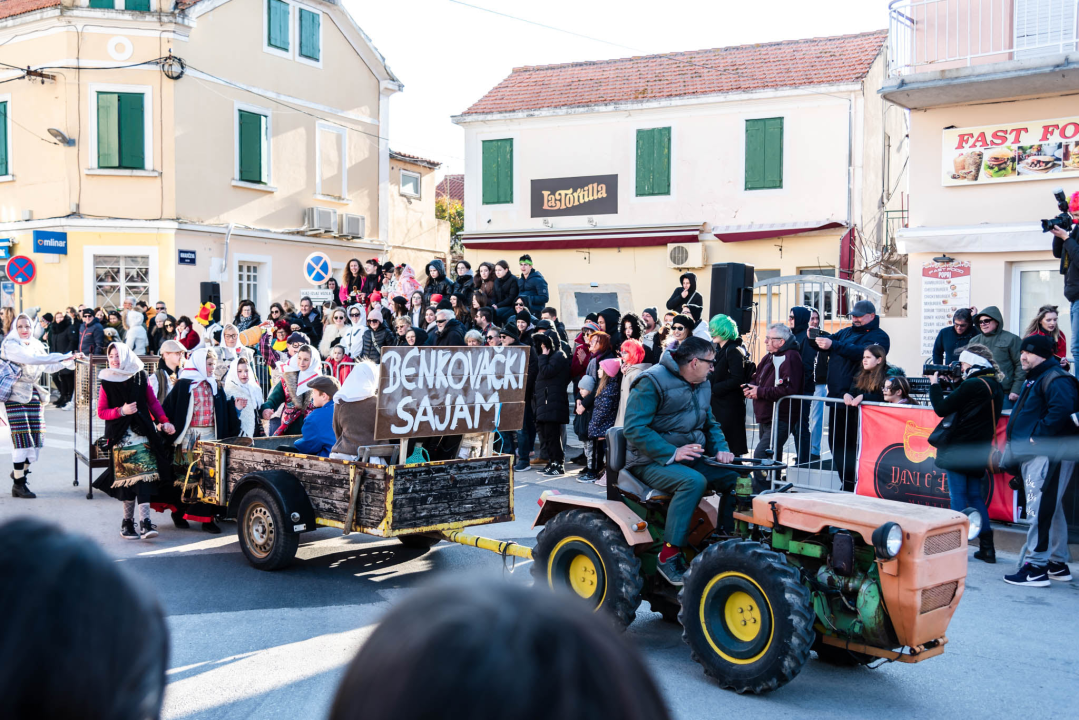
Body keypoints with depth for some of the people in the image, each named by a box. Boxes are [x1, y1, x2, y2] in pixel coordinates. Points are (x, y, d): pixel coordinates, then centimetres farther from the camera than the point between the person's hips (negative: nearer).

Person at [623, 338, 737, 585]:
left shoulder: (702, 386, 13)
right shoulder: (653, 382, -13)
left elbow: (710, 425, 23)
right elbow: (634, 429, -20)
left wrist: (720, 450, 1)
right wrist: (672, 453, -28)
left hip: (691, 459, 8)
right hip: (652, 462, -8)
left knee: (734, 478, -12)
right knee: (693, 480, -35)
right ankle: (669, 555, -29)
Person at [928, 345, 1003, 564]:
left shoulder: (972, 385, -17)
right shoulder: (995, 386, 10)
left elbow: (941, 409, -13)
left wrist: (935, 384, 0)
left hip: (959, 450, -8)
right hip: (979, 450, 8)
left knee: (958, 497, 0)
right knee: (974, 496, 14)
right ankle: (987, 548, 12)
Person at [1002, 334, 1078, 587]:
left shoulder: (1055, 379, -12)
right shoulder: (1031, 380, 21)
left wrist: (1038, 436, -23)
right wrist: (1014, 446, 16)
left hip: (1048, 456, -11)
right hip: (1032, 456, 11)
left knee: (1040, 511, -12)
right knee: (1051, 510, 16)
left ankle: (1035, 567, -11)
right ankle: (1057, 564, 25)